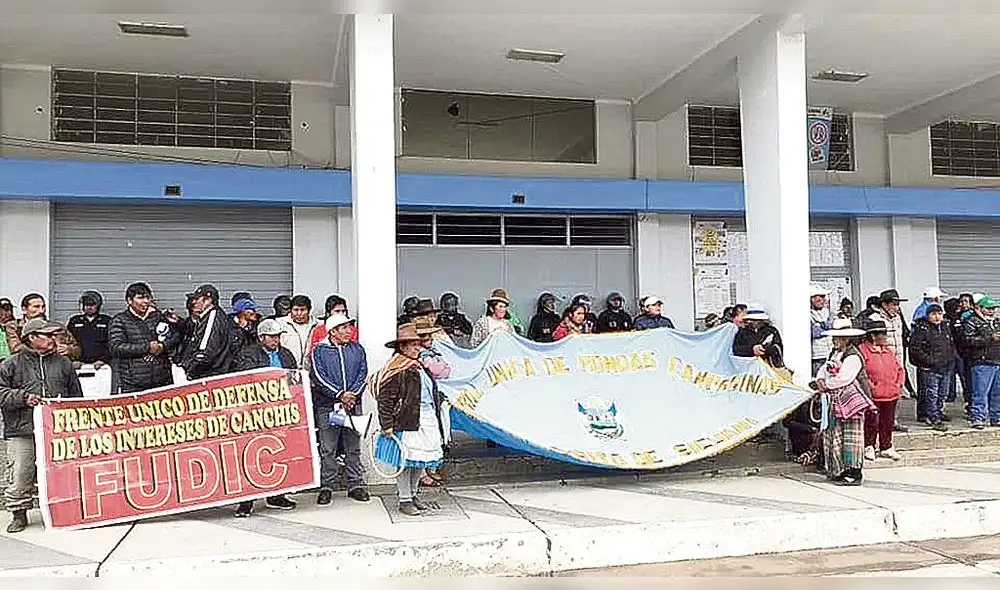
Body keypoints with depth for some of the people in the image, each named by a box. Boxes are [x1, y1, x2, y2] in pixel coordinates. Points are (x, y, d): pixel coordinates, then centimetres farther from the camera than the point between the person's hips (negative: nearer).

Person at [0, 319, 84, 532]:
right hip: (21, 430, -2)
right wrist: (22, 397, -13)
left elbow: (76, 396, 17)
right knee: (20, 475, -1)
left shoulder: (63, 363, 13)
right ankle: (19, 514, 15)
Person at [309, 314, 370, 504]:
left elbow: (363, 374, 5)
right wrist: (340, 395, -14)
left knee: (353, 448, 8)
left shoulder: (357, 349, 12)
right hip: (327, 406, -3)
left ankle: (356, 485, 15)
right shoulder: (318, 351, 1)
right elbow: (318, 377, -8)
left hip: (353, 405, 3)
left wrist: (352, 394, -11)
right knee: (328, 449, 0)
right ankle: (326, 487, 9)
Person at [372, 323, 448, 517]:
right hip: (406, 423, -8)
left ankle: (413, 494, 28)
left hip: (427, 423, 8)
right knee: (405, 461, -1)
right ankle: (404, 500, 10)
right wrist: (387, 425, -18)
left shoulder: (421, 367, 16)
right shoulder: (396, 371, -12)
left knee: (420, 461, 14)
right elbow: (385, 399, -15)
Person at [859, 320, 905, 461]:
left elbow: (899, 368, 21)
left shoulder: (888, 351, 15)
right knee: (872, 422, -1)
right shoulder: (862, 351, -9)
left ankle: (886, 447, 25)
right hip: (873, 396, -6)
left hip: (891, 395, 7)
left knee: (888, 421, 13)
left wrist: (899, 384, 8)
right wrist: (870, 388, -16)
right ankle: (869, 447, 13)